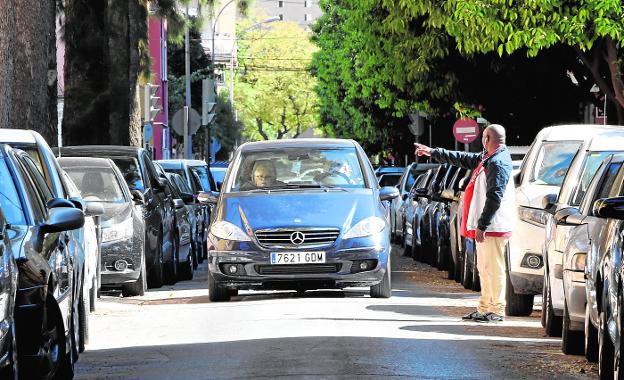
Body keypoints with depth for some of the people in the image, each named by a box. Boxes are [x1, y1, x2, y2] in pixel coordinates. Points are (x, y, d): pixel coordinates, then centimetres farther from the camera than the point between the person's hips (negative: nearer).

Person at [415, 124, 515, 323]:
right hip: (485, 226, 11)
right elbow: (463, 159, 29)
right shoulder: (487, 158, 16)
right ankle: (485, 308, 20)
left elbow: (494, 198, -21)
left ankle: (497, 310, -6)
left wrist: (482, 225, -23)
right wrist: (433, 152, 33)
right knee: (484, 269, 14)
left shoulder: (498, 163, -16)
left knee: (494, 268, -8)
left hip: (494, 226, -11)